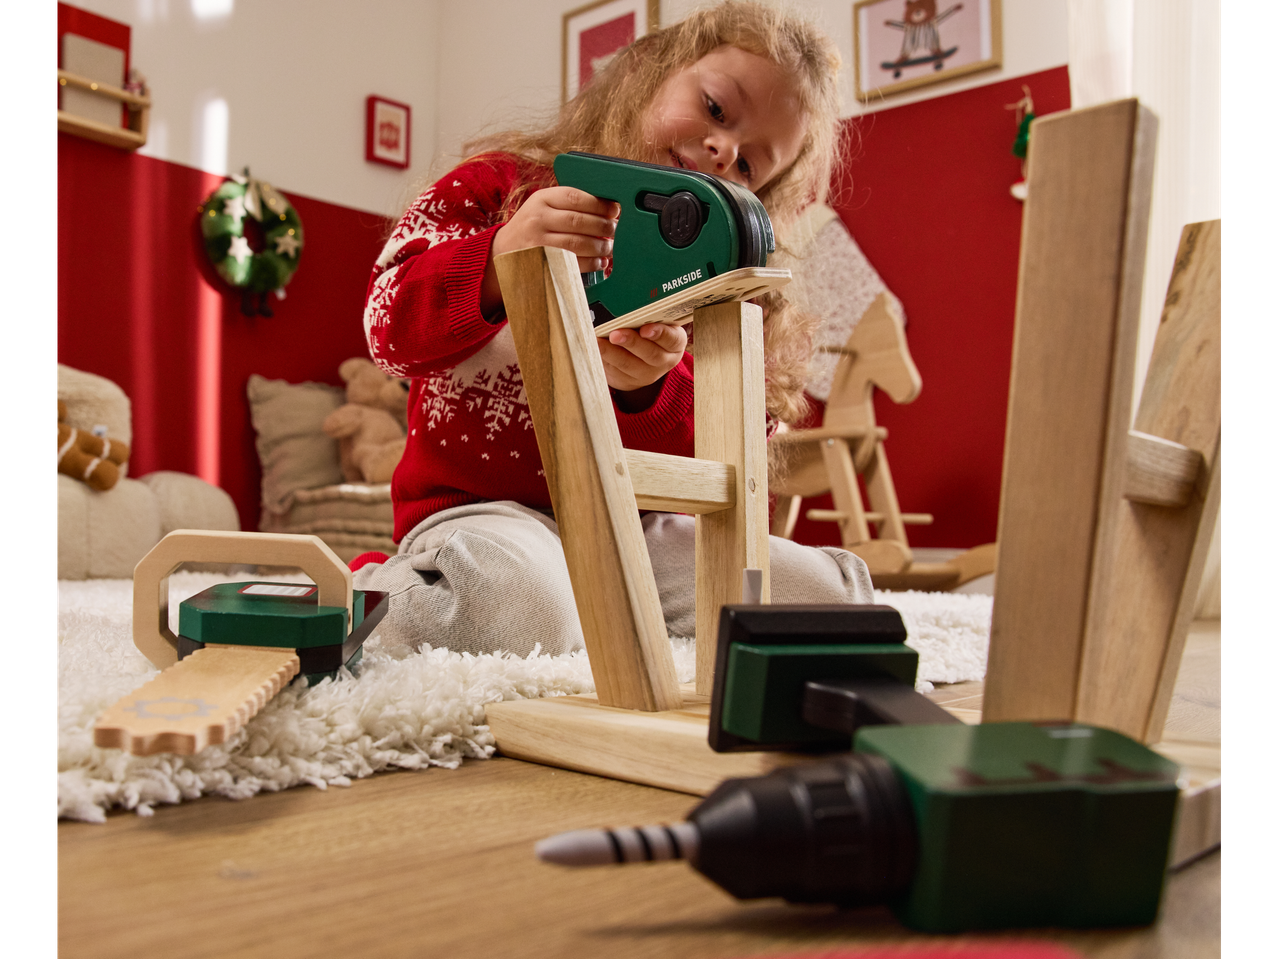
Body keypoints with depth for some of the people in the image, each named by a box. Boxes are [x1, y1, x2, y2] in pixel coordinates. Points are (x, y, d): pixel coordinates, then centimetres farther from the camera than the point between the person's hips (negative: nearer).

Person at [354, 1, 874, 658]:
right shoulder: (499, 185, 2)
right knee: (531, 614, -37)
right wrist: (498, 262, -30)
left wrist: (648, 389, -23)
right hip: (480, 505, -4)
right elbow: (390, 328, -11)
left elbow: (692, 460, 0)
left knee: (828, 596, -8)